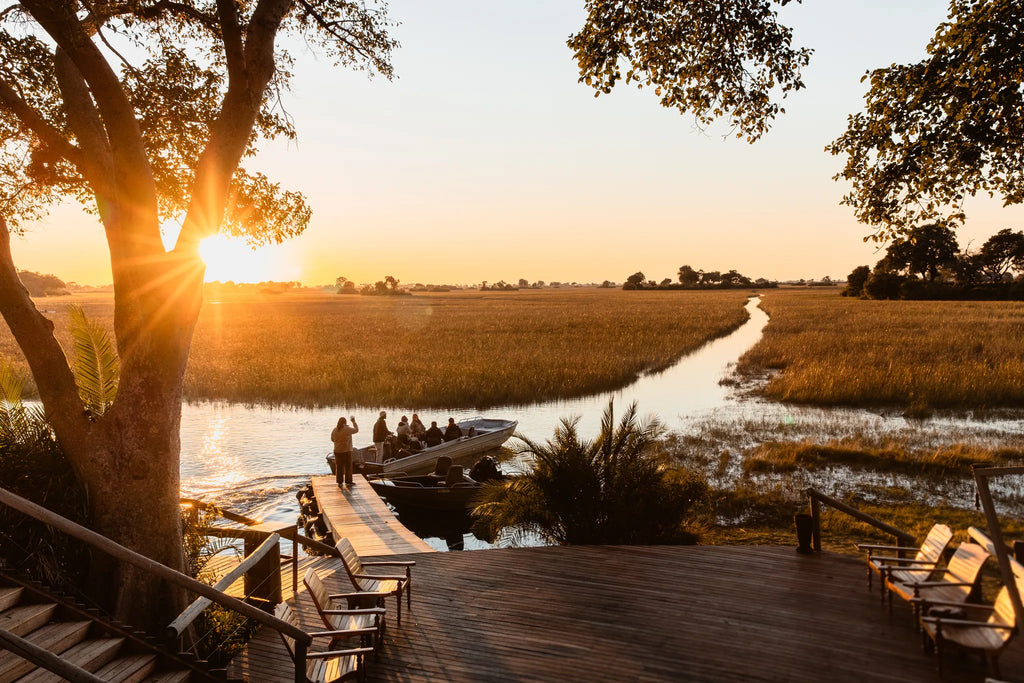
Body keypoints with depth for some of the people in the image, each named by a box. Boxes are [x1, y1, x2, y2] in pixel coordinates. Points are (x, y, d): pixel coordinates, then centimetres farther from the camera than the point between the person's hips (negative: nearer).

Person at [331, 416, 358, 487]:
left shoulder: (334, 430, -1)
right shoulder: (347, 429, -14)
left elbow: (332, 439, 11)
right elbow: (356, 430, 3)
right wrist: (353, 421, 14)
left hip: (337, 451, 4)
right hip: (346, 451, -4)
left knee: (339, 467, 9)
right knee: (348, 467, 7)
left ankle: (339, 482, 12)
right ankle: (348, 482, 11)